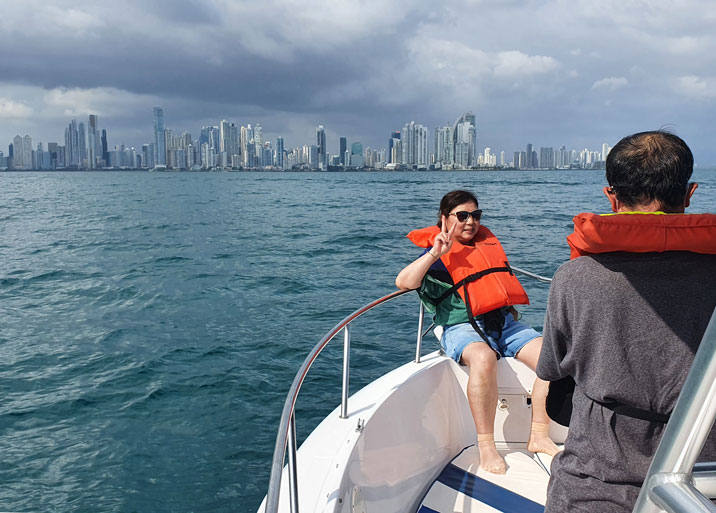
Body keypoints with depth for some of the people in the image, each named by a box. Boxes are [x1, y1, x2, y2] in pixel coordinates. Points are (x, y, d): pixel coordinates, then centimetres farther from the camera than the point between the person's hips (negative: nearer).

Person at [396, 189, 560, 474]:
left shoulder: (488, 241, 20)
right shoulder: (437, 254, 2)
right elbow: (403, 281, -15)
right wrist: (435, 254, -20)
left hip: (505, 322, 6)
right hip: (463, 326, -6)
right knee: (483, 358, -38)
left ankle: (538, 436, -5)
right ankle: (486, 446, -26)